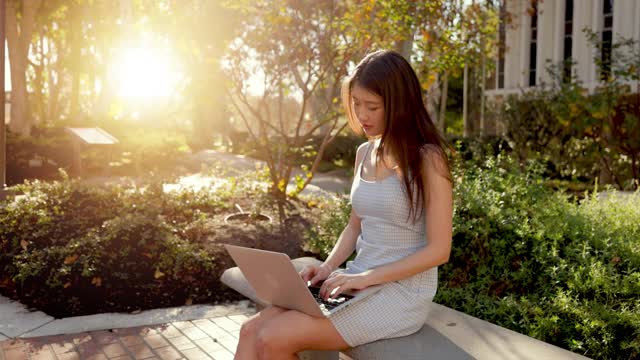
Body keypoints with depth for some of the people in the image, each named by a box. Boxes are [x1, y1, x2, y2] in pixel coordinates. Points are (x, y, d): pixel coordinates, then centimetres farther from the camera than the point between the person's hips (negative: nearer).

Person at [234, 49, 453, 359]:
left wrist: (366, 277, -19)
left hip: (403, 291, -7)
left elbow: (438, 250, -14)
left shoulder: (427, 159, -12)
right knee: (251, 330, -9)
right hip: (361, 283, 7)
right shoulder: (364, 153, 9)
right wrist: (328, 268, -1)